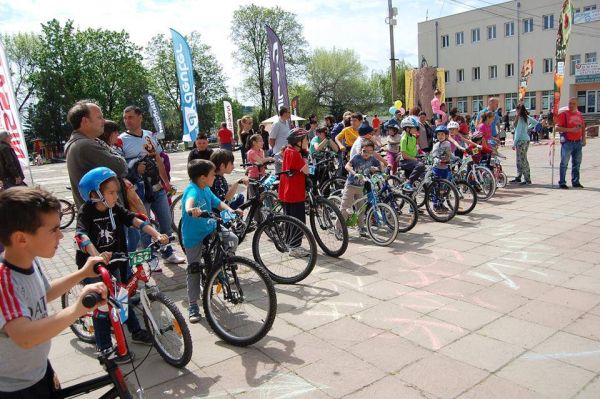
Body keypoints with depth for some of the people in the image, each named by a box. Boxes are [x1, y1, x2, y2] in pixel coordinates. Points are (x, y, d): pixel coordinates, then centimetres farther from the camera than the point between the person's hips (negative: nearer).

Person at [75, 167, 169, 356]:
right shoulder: (86, 212, -19)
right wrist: (97, 255, -51)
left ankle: (136, 331, 32)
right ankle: (104, 347, 13)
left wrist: (157, 235, -29)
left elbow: (136, 221, -14)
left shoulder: (115, 209, -5)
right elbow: (82, 236, -34)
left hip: (113, 262, 5)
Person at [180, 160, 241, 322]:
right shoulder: (192, 190, -23)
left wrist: (231, 211, -10)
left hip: (209, 229, 7)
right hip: (193, 236, -7)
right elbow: (190, 199, -45)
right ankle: (193, 306, 13)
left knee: (232, 239, -13)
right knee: (194, 270, 1)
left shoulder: (206, 190, 4)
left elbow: (217, 202, 8)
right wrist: (190, 209, -67)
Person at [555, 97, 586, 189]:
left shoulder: (579, 114, 14)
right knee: (564, 163, -4)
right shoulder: (564, 114, -4)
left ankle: (576, 182, 20)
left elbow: (583, 127, 21)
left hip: (578, 142, 6)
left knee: (577, 163, 11)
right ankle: (562, 182, 1)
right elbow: (557, 128, -11)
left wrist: (583, 139, 12)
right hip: (567, 142, -6)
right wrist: (571, 130, -18)